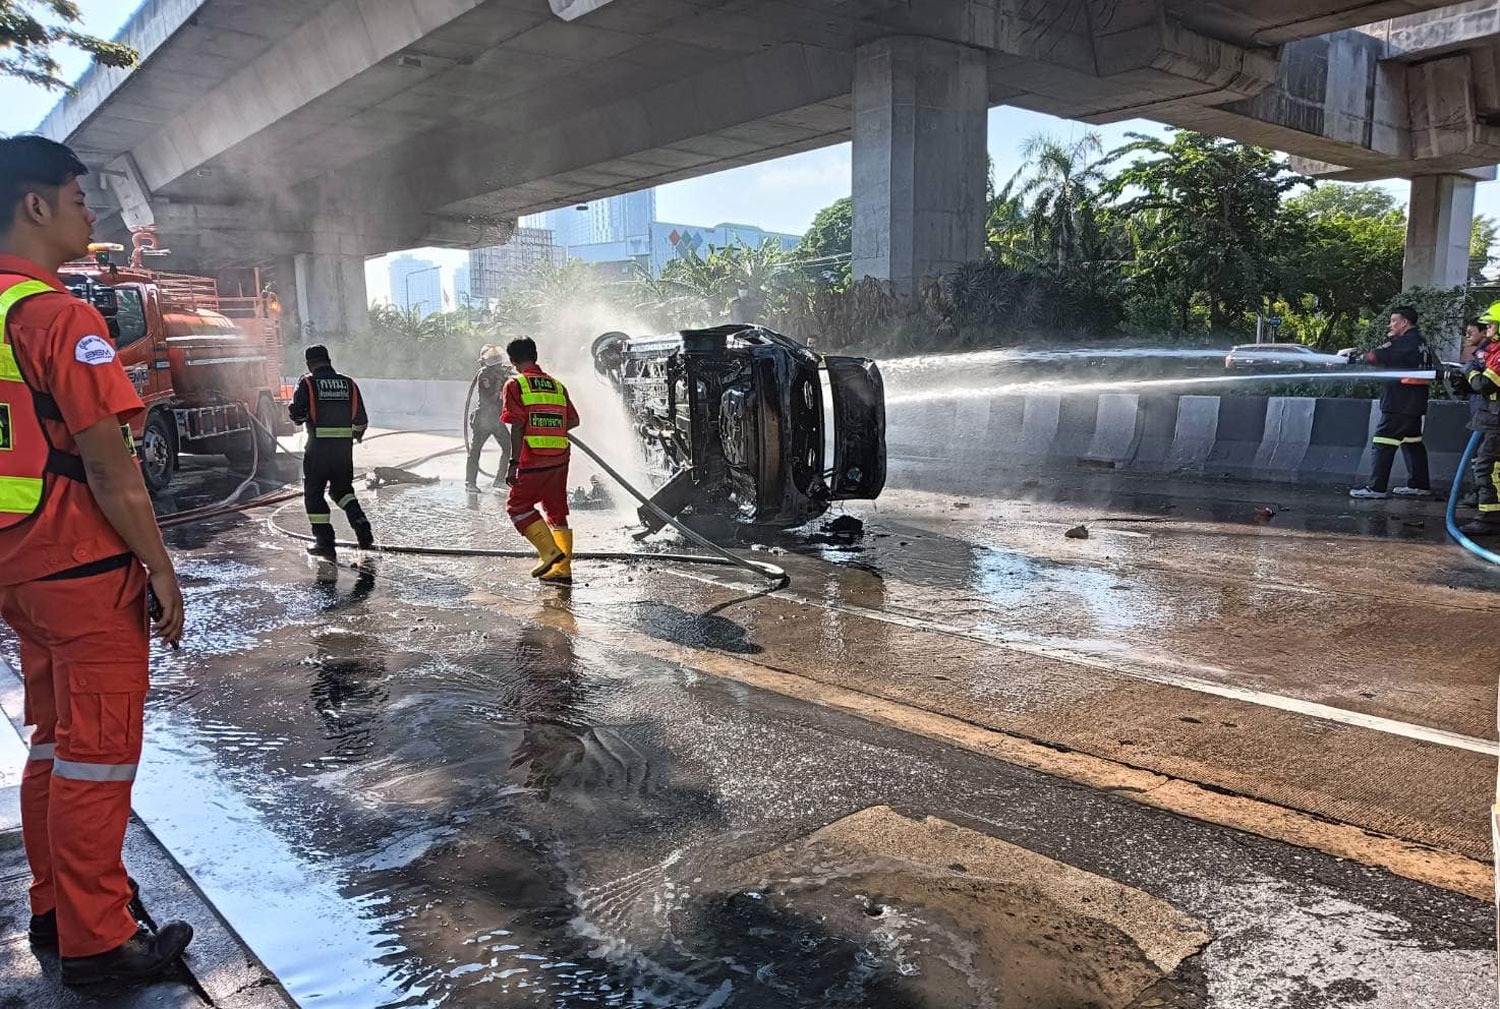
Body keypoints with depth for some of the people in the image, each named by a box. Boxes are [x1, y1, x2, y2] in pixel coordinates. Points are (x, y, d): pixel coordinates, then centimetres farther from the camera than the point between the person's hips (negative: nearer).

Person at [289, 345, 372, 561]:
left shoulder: (307, 383, -4)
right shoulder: (348, 383, 6)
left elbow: (297, 413, -13)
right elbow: (361, 419, 10)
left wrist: (299, 418, 12)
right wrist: (358, 435, 31)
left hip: (318, 447, -4)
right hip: (344, 446, 4)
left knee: (314, 493, 9)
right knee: (342, 489, 20)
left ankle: (325, 541, 5)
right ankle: (362, 528, 2)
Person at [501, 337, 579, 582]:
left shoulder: (516, 384, -5)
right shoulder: (557, 385, 12)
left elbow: (517, 427, -13)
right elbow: (574, 420, 12)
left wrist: (513, 463, -12)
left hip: (533, 461, -6)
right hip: (560, 460, 6)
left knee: (517, 505, 8)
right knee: (557, 511, 13)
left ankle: (550, 551, -6)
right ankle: (563, 568, 13)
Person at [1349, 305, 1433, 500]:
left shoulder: (1404, 342, -14)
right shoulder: (1422, 343, 16)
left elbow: (1374, 357, -19)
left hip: (1399, 403, -10)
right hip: (1415, 403, 10)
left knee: (1384, 443, -7)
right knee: (1412, 441, 16)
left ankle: (1377, 487, -7)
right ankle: (1420, 485, 21)